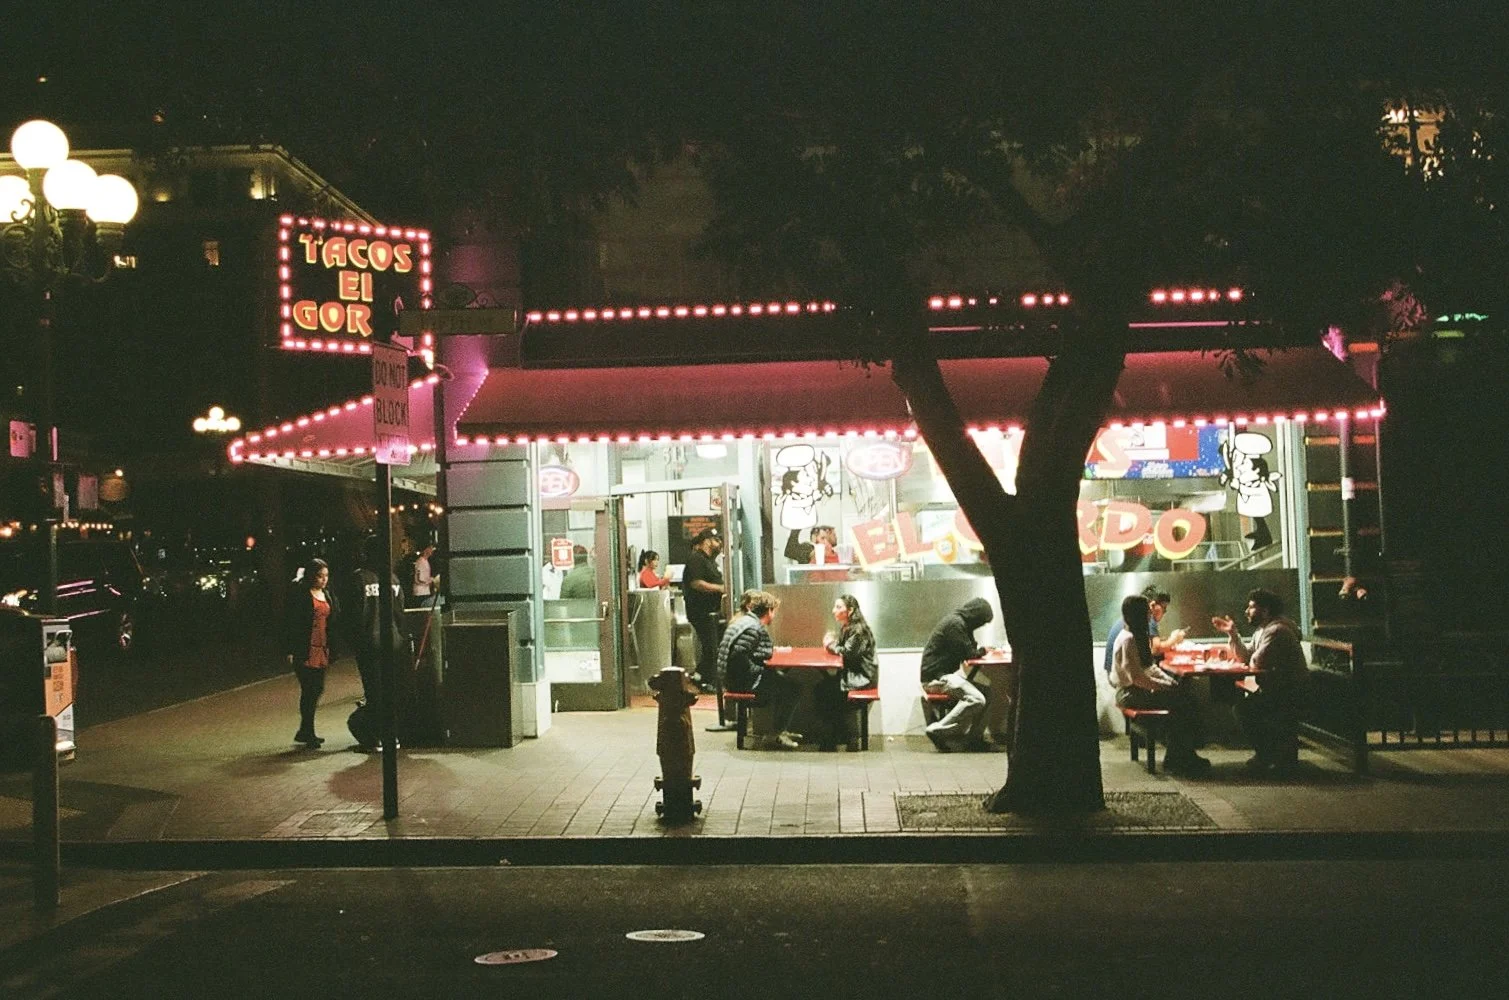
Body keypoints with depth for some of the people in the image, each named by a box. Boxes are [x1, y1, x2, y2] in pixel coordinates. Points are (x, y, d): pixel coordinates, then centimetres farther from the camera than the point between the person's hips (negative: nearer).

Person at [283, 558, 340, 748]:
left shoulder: (328, 596, 12)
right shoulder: (300, 595, -8)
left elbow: (334, 621, 14)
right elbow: (291, 623, -11)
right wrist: (290, 650, -14)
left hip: (322, 650, 7)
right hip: (305, 651, -7)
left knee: (317, 689, 11)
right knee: (309, 690, -5)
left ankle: (304, 732, 23)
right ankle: (308, 733, 4)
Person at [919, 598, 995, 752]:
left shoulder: (959, 622, 15)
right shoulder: (955, 623, -16)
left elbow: (971, 649, 18)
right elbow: (969, 654, -16)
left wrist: (980, 650, -2)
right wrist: (982, 651, 3)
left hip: (944, 674, 10)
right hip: (936, 677, -10)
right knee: (976, 699, -24)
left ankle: (974, 739, 8)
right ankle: (938, 731, -20)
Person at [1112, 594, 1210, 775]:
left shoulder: (1141, 636, 14)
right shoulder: (1127, 640, -17)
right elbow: (1136, 678, -22)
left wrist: (1169, 680, 2)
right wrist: (1165, 686, -17)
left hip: (1142, 689, 9)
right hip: (1130, 693, -9)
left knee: (1187, 698, -7)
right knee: (1177, 702, -21)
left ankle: (1186, 754, -8)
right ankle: (1173, 758, -11)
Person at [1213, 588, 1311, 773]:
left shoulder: (1276, 630, -20)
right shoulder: (1262, 629, 14)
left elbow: (1256, 662, -25)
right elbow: (1245, 657, 14)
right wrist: (1232, 633, 6)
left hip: (1291, 693, -10)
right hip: (1279, 688, 10)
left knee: (1245, 708, -15)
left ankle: (1266, 756, 0)